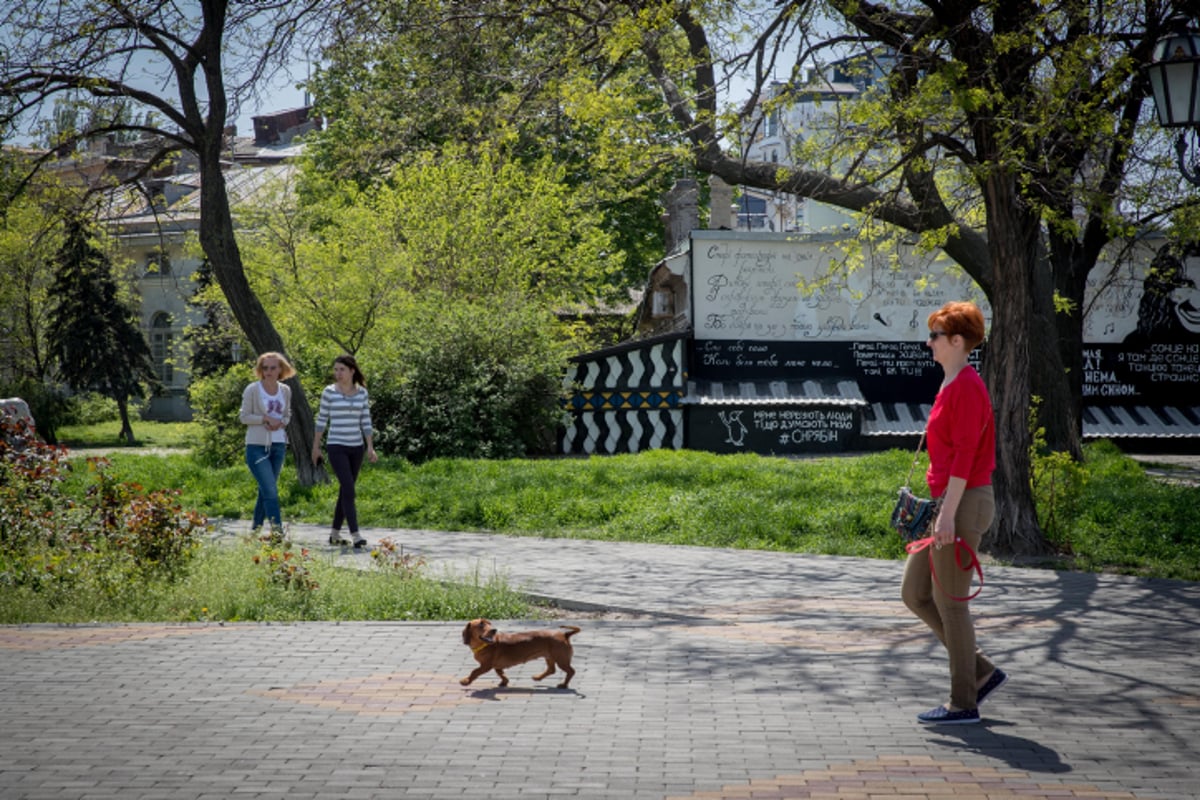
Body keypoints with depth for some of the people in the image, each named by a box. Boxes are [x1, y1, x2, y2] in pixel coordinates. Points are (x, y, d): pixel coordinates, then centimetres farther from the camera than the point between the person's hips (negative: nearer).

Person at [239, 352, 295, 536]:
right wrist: (266, 418, -18)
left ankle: (256, 527, 23)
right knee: (271, 491, -12)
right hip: (257, 446, -5)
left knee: (265, 490, 12)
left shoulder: (285, 391, 7)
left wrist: (280, 422, -7)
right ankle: (277, 530, -13)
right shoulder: (253, 390, -6)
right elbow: (244, 416, -5)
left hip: (278, 445, 5)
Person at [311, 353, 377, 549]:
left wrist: (370, 447, -1)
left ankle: (335, 533, 21)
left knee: (345, 491, 10)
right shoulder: (329, 392, -4)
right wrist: (316, 446, 4)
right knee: (349, 490, -14)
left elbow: (366, 421, 6)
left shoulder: (362, 392, 4)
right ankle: (355, 536, -16)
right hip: (336, 447, -4)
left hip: (356, 447, 4)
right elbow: (321, 420, 2)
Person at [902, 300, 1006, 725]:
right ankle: (982, 672, 19)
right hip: (947, 502, 10)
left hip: (964, 503, -10)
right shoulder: (950, 385, 15)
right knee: (915, 594, 13)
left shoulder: (967, 388, -15)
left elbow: (964, 455, -20)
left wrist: (948, 513, -23)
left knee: (949, 601, -2)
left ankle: (963, 702, 8)